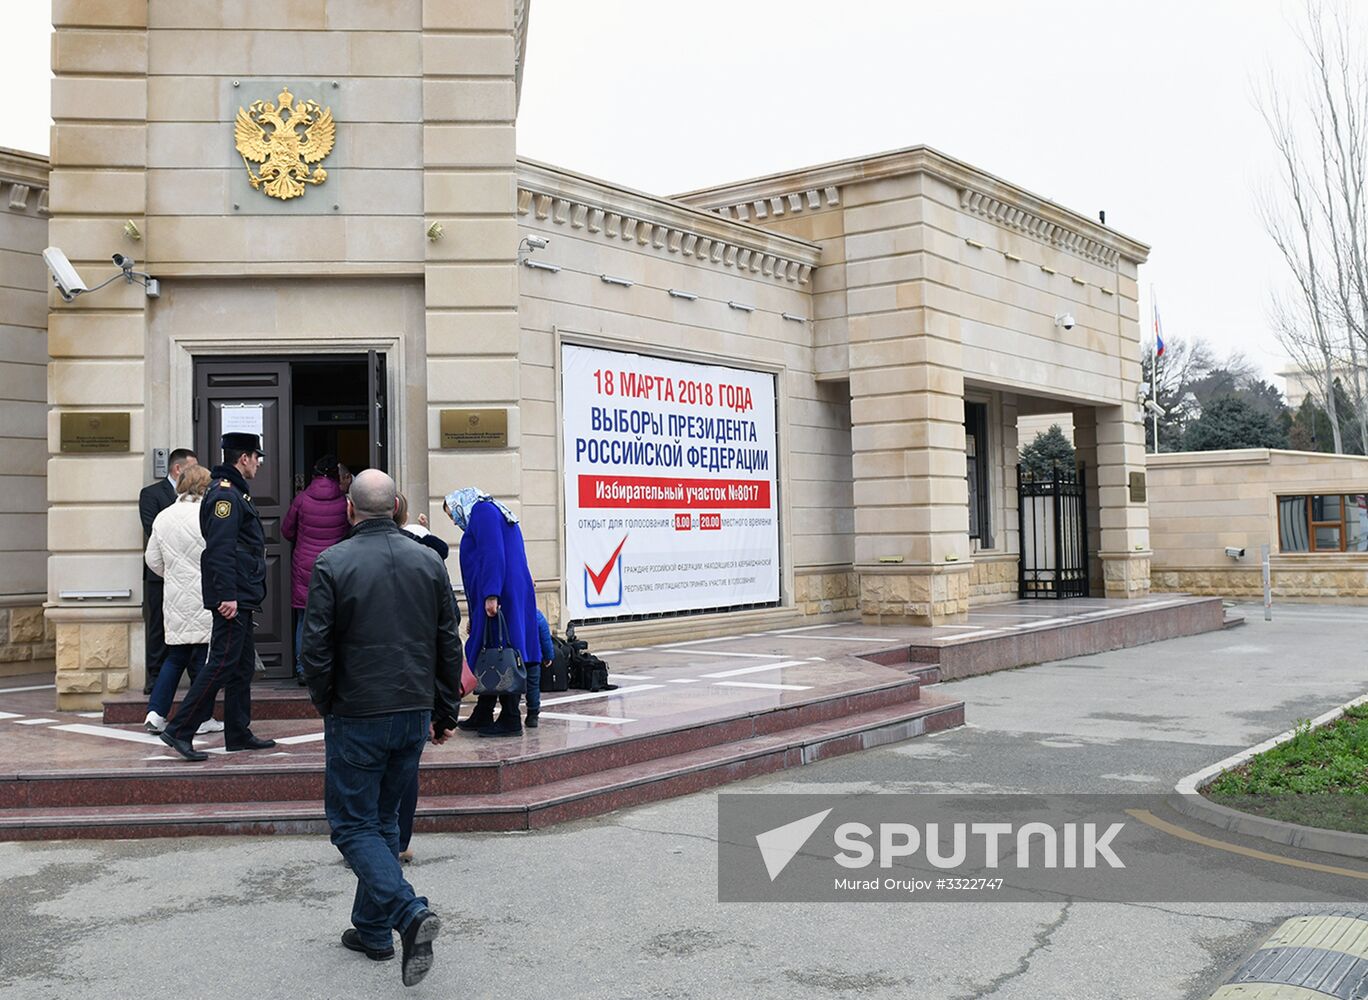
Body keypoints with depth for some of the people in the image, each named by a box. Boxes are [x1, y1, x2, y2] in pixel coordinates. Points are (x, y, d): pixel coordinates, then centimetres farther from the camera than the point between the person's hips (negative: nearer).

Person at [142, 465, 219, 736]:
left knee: (175, 656, 15)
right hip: (204, 597, -5)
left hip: (175, 599, 5)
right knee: (203, 657, 3)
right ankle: (202, 718, 9)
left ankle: (155, 713, 10)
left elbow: (153, 559, 11)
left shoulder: (163, 517, 6)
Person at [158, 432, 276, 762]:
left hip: (241, 598, 11)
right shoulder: (225, 494, -14)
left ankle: (238, 735, 20)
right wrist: (227, 596, -25)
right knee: (222, 664, -9)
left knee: (242, 666, 13)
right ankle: (179, 731, -4)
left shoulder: (234, 492, 19)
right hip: (232, 597, -11)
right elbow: (220, 549, -22)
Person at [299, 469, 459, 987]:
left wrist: (325, 705, 7)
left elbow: (315, 650, -10)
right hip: (414, 714, 5)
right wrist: (444, 713, 14)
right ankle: (372, 929, 25)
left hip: (356, 716, -5)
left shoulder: (332, 563, -11)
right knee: (385, 818, 18)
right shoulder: (430, 562, 2)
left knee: (354, 824, 4)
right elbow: (449, 646, 5)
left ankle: (410, 913, -15)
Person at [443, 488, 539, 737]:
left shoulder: (482, 511, -4)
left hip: (497, 598, -10)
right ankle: (482, 717, 18)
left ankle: (510, 720, -3)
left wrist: (491, 595, -24)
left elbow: (492, 554, -18)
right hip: (512, 593, 10)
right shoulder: (494, 512, 26)